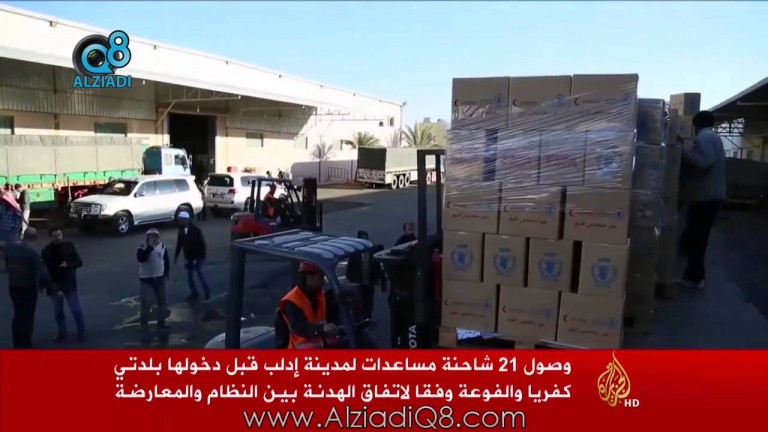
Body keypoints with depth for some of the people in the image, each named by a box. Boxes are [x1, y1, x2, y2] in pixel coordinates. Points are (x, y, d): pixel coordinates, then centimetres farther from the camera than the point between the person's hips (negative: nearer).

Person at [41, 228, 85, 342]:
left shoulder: (69, 246, -4)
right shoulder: (46, 251, -6)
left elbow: (79, 262, -1)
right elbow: (46, 271, -7)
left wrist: (68, 265, -23)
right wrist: (56, 289, -14)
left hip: (69, 285, -1)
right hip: (55, 286, 1)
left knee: (76, 310, -1)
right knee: (58, 312, 11)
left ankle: (81, 332, 15)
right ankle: (62, 333, 27)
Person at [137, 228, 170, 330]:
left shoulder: (162, 247, 2)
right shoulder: (142, 248, -10)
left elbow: (166, 261, 11)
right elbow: (140, 259, -31)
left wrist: (166, 274, 8)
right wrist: (150, 247, -32)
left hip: (160, 279, 4)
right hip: (146, 280, -4)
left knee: (163, 302, 10)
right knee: (145, 303, -4)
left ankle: (161, 322, 26)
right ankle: (144, 323, 14)